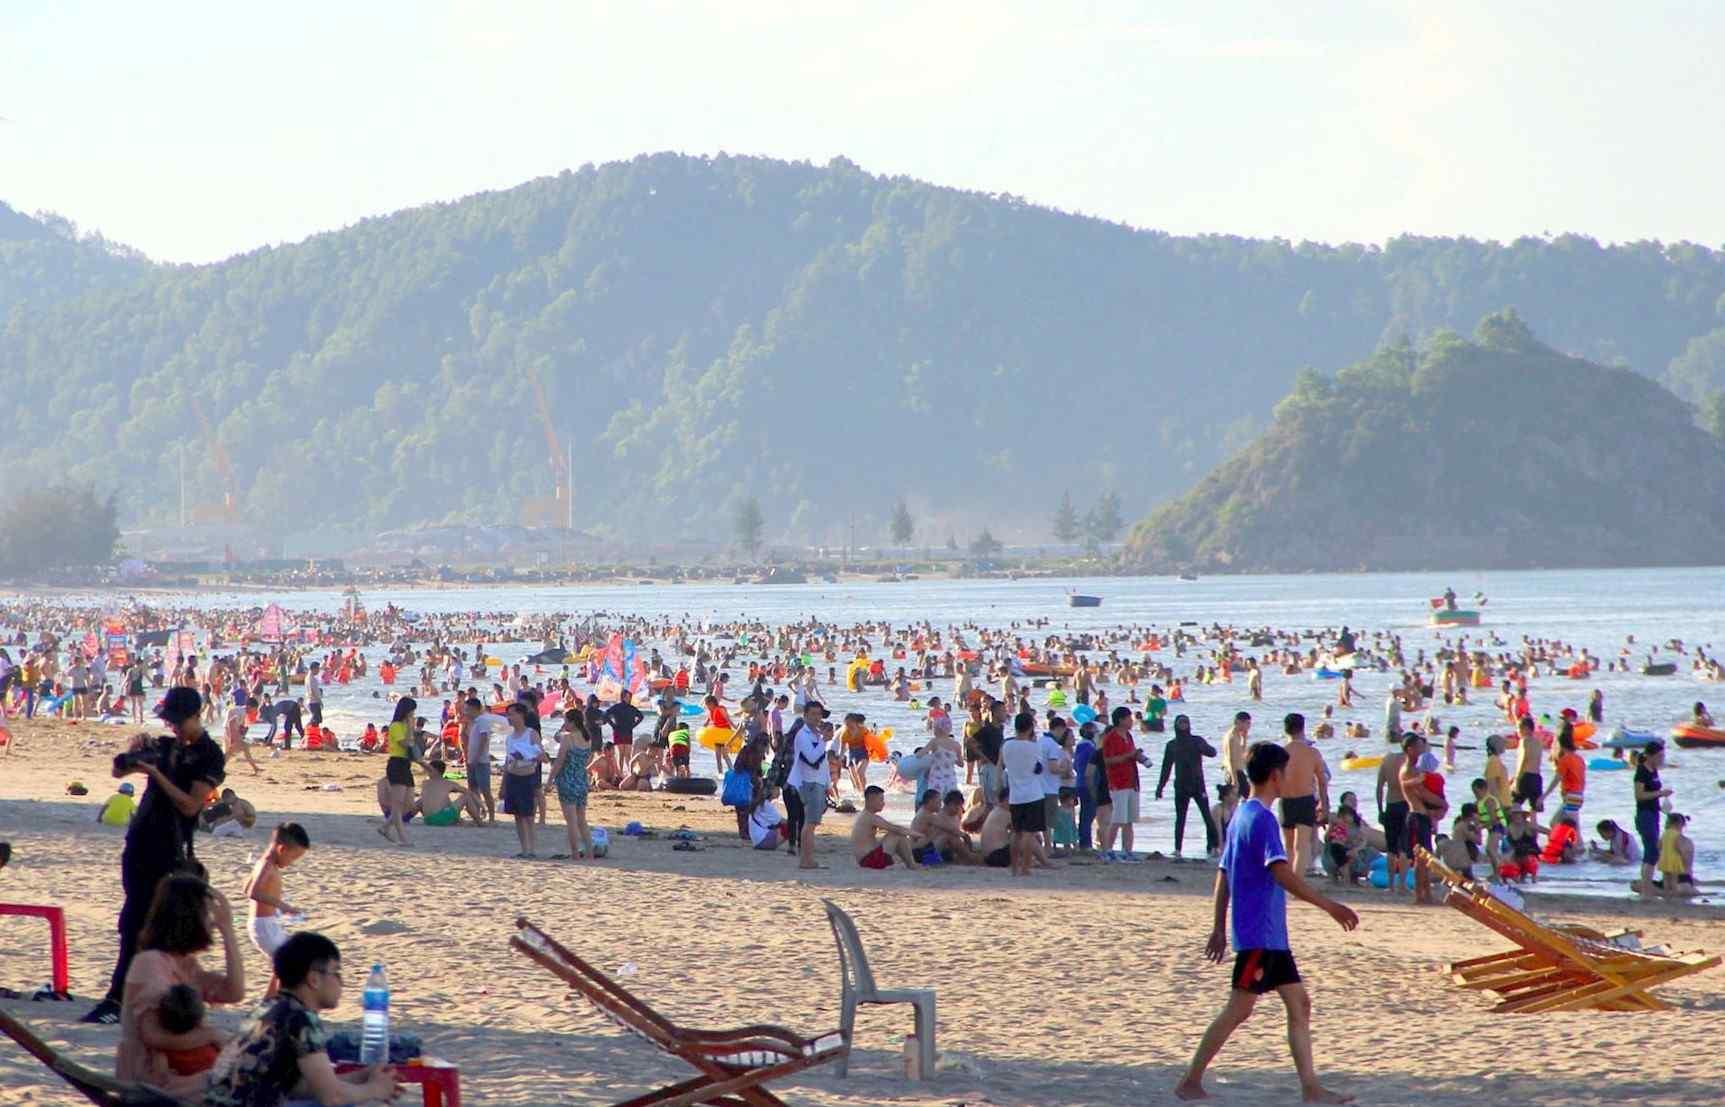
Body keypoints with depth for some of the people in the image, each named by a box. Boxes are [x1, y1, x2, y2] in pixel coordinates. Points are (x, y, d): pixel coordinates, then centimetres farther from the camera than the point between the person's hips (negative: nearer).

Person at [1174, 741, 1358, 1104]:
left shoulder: (1241, 815, 14)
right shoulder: (1262, 819, -15)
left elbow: (1223, 875, 18)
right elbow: (1283, 874, -24)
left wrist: (1219, 928, 21)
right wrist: (1329, 906, -23)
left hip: (1271, 936, 10)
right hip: (1259, 933, -10)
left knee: (1299, 1003, 6)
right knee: (1239, 1009, -6)